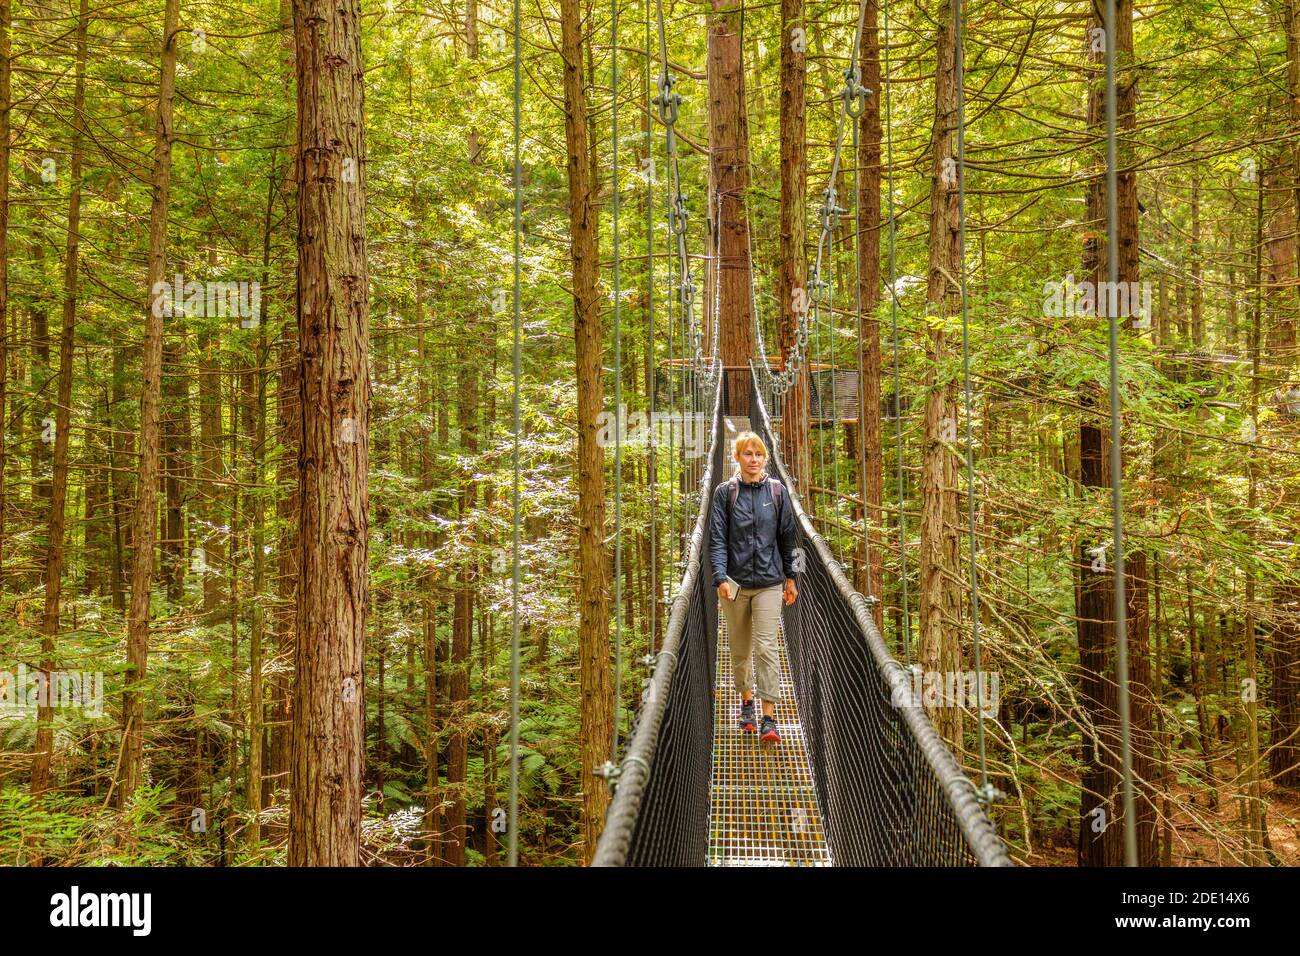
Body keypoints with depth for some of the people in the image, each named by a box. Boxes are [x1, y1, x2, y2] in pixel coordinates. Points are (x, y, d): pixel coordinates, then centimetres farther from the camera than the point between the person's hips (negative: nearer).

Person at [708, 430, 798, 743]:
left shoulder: (777, 491, 3)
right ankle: (746, 698, 33)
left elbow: (787, 537, 9)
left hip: (769, 582, -1)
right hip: (735, 582, 1)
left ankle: (769, 716, -5)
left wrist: (790, 578, 10)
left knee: (766, 647, -7)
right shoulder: (724, 492, 0)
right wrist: (721, 578, -16)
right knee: (740, 647, 12)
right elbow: (717, 538, -4)